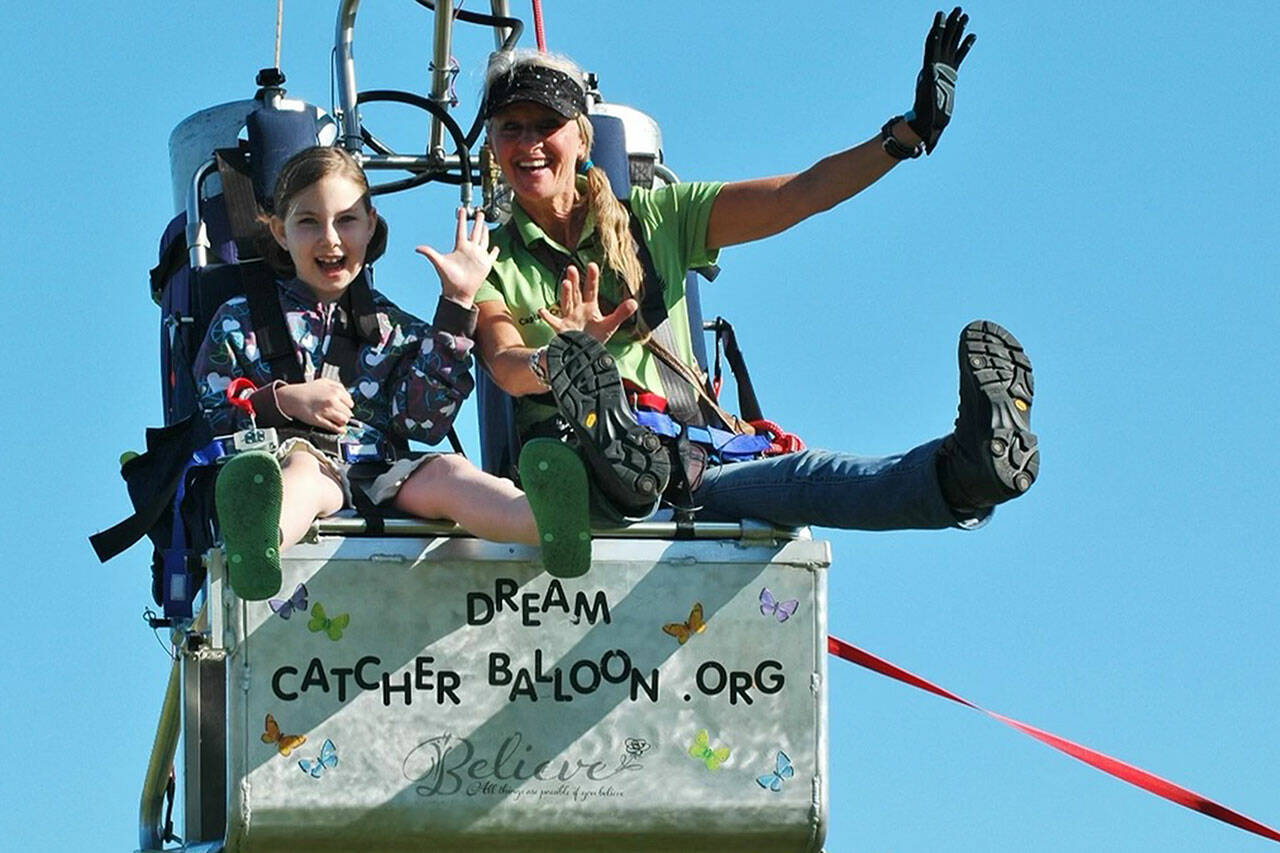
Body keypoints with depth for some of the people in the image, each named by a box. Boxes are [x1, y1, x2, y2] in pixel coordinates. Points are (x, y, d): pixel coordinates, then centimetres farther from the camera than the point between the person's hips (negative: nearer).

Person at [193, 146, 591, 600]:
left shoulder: (393, 329, 25)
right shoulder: (241, 321, 19)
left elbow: (424, 423, 8)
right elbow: (207, 419, 11)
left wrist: (456, 306, 9)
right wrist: (282, 402, -6)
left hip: (382, 480, 3)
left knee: (445, 472, -29)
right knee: (301, 467, -38)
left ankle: (549, 523, -64)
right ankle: (257, 542, -78)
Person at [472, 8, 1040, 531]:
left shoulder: (654, 218, 22)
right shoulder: (493, 264, 16)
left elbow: (797, 197, 14)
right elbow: (505, 366, -6)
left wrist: (908, 133, 2)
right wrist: (557, 361, -31)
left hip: (686, 467, 1)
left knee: (792, 477, -35)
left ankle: (957, 472, -67)